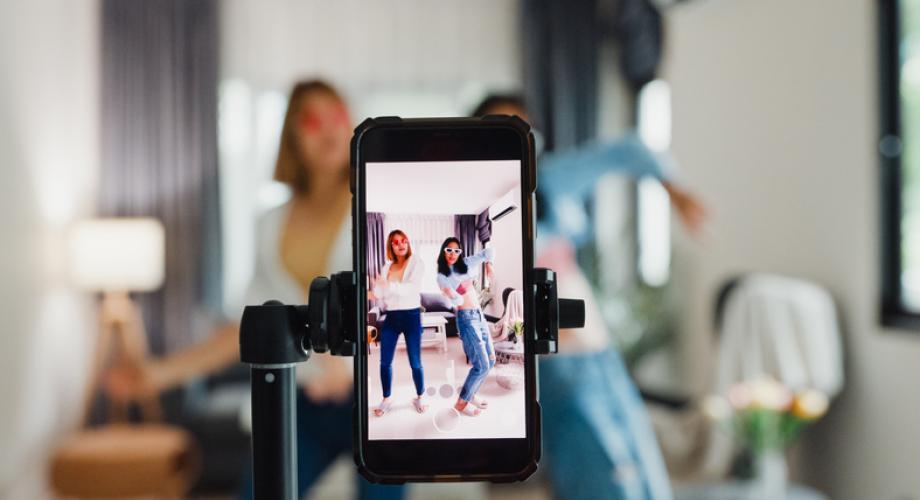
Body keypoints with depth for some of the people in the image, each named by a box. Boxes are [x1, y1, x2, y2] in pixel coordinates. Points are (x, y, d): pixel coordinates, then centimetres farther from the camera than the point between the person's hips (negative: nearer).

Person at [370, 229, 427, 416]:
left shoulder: (416, 263, -4)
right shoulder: (387, 267, 9)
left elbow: (414, 287, -21)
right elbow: (379, 294, 4)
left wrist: (391, 286, -35)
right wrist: (376, 286, -19)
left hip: (411, 315, -4)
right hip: (391, 317, 4)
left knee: (415, 362, 0)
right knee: (385, 361, 3)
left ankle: (419, 398, 19)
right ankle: (386, 400, 17)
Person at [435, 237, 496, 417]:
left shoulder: (465, 264, 6)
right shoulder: (442, 277, -10)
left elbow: (488, 252, 14)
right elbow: (456, 300, -20)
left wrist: (488, 265, 0)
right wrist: (452, 295, -39)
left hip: (479, 315, 8)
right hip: (466, 319, -8)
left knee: (490, 360, 13)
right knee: (481, 365, -12)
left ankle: (471, 395, 27)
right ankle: (461, 402, 1)